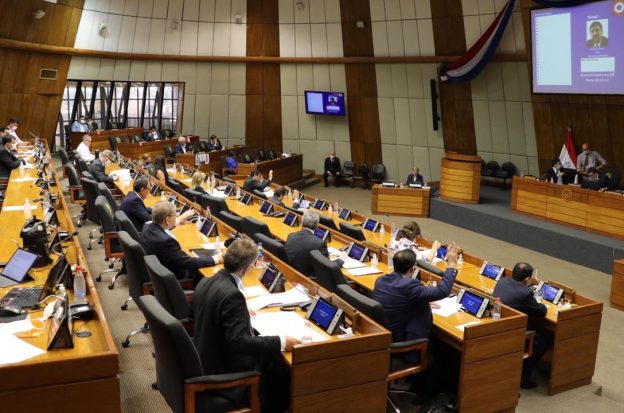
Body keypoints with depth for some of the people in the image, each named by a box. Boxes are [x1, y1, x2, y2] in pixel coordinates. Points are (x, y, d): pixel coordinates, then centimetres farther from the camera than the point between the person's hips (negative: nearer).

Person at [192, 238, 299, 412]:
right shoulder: (232, 294, -30)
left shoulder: (205, 282, -3)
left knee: (271, 355, 18)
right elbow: (239, 342, -31)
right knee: (284, 364, 3)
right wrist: (281, 342, -25)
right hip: (222, 368, -9)